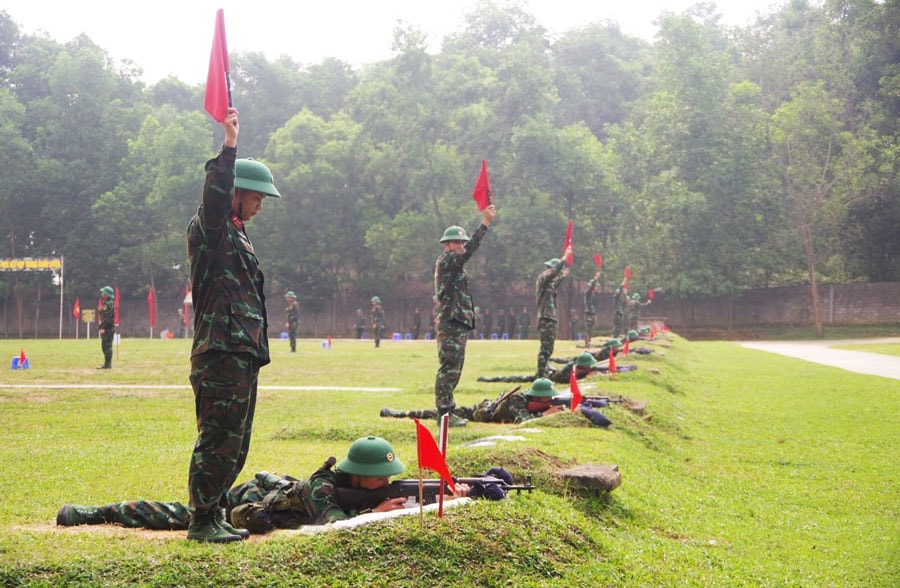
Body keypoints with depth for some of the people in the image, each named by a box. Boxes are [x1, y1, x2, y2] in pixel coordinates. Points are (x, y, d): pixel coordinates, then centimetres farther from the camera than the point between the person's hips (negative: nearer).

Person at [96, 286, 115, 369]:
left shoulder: (109, 304, -14)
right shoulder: (103, 303, 17)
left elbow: (107, 318, -21)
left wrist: (103, 327, -23)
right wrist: (99, 327, 18)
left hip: (108, 328, -10)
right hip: (103, 328, 10)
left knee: (107, 345, -10)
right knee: (104, 346, 12)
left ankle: (108, 364, -9)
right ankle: (107, 363, 17)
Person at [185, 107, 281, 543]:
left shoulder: (237, 234, 22)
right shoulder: (209, 229, -6)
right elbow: (214, 198, -29)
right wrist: (228, 147, -36)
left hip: (243, 355, 10)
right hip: (221, 355, -10)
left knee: (235, 444, 14)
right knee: (218, 440, -7)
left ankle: (212, 514, 22)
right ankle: (202, 522, 0)